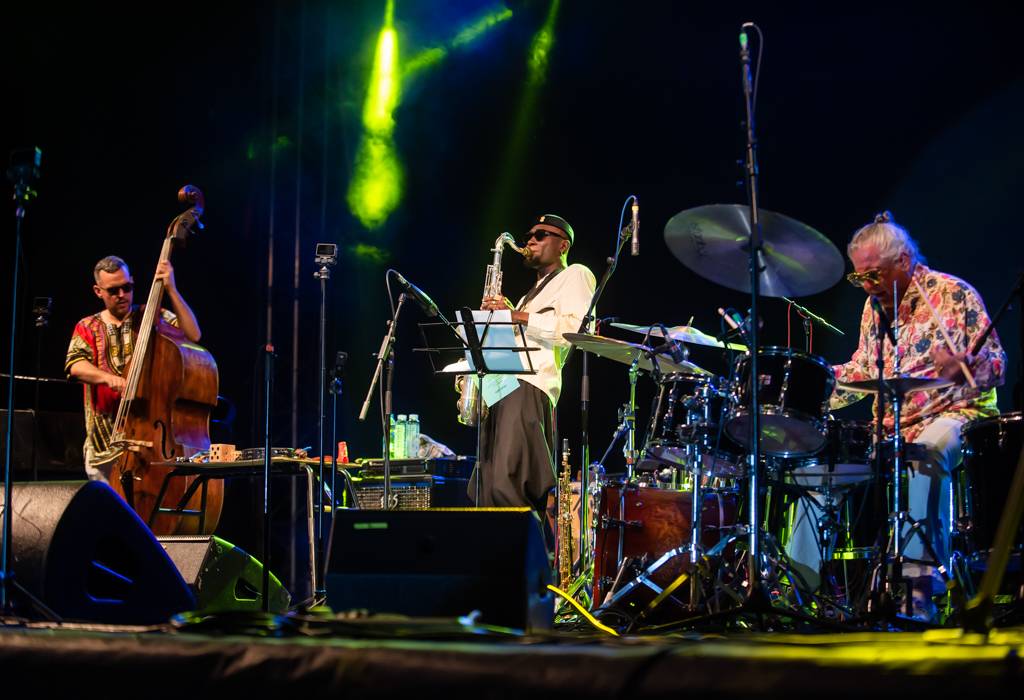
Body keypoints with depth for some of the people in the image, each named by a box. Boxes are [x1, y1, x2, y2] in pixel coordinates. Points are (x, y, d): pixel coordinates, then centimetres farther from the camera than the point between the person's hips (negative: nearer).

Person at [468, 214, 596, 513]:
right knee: (486, 490, 1)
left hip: (529, 387, -10)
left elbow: (575, 329, -10)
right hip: (503, 386, 10)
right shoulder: (532, 293, 35)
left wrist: (518, 315, -10)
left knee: (507, 486, -24)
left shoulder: (575, 275, 8)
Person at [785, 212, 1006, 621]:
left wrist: (962, 368, -31)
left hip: (952, 415, -7)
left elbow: (996, 367, -9)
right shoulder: (875, 305, 14)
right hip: (892, 426, 7)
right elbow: (862, 371, 20)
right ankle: (802, 576, -2)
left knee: (928, 450, -39)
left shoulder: (954, 295, -6)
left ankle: (920, 578, -45)